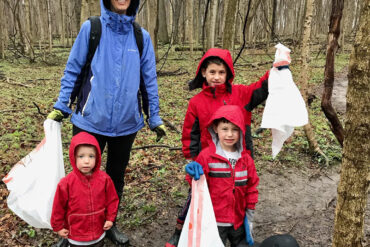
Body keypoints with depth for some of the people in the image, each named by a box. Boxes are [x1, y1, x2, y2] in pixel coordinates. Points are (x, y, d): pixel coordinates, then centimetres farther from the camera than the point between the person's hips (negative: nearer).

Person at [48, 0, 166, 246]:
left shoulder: (142, 37, 2)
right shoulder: (91, 28, -4)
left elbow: (149, 79, 5)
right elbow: (73, 70, 1)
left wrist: (154, 117, 6)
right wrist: (61, 106, -2)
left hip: (126, 122, 2)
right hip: (91, 120, -2)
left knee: (116, 177, 17)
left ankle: (109, 224, 39)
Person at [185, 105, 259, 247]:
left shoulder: (245, 158, 0)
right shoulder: (206, 155, -12)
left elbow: (251, 187, 8)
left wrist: (249, 217, 8)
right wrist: (193, 174, -25)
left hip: (239, 220, 4)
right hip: (215, 221, -3)